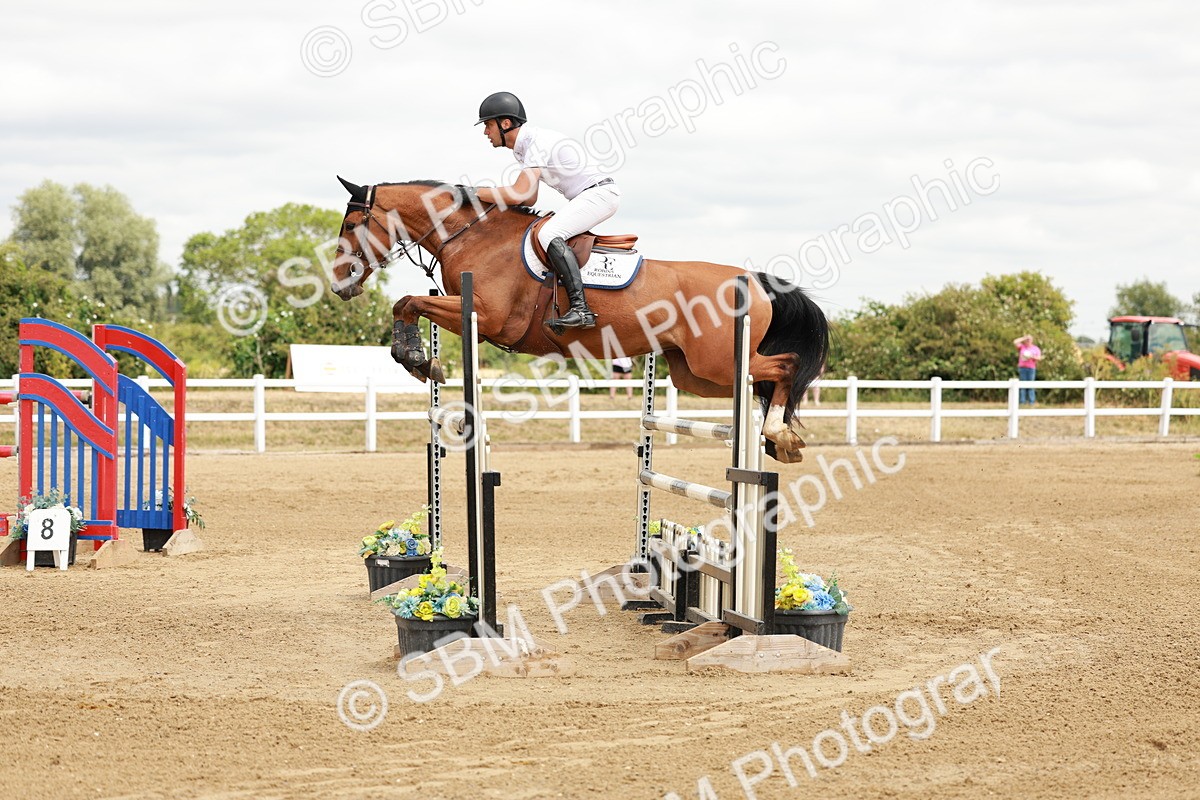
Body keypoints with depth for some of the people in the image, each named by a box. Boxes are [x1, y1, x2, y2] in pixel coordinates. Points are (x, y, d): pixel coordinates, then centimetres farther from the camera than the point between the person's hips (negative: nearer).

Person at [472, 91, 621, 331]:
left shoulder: (537, 141, -19)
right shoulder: (522, 146, 13)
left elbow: (518, 194, -27)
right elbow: (529, 199, 17)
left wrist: (472, 192, -18)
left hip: (600, 192, -11)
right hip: (587, 197, 11)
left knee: (549, 234, -27)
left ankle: (580, 308, -36)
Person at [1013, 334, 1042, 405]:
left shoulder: (1036, 349, 13)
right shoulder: (1022, 347, 11)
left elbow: (1039, 358, 6)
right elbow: (1015, 342, -4)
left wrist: (1032, 357, -12)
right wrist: (1023, 338, 2)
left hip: (1031, 368, 0)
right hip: (1022, 367, 0)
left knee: (1030, 385, -5)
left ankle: (1031, 401, -6)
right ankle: (1022, 401, -6)